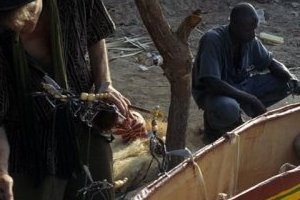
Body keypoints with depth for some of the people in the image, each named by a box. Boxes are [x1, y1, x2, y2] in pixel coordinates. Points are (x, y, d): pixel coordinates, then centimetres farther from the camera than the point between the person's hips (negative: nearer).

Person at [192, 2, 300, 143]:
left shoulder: (250, 40, -6)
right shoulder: (212, 40, -27)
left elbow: (271, 62, 7)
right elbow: (211, 83, -35)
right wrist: (250, 99, -35)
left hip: (240, 86, 7)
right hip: (212, 92, -7)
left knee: (285, 83, -8)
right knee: (228, 109, -42)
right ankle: (213, 123, -4)